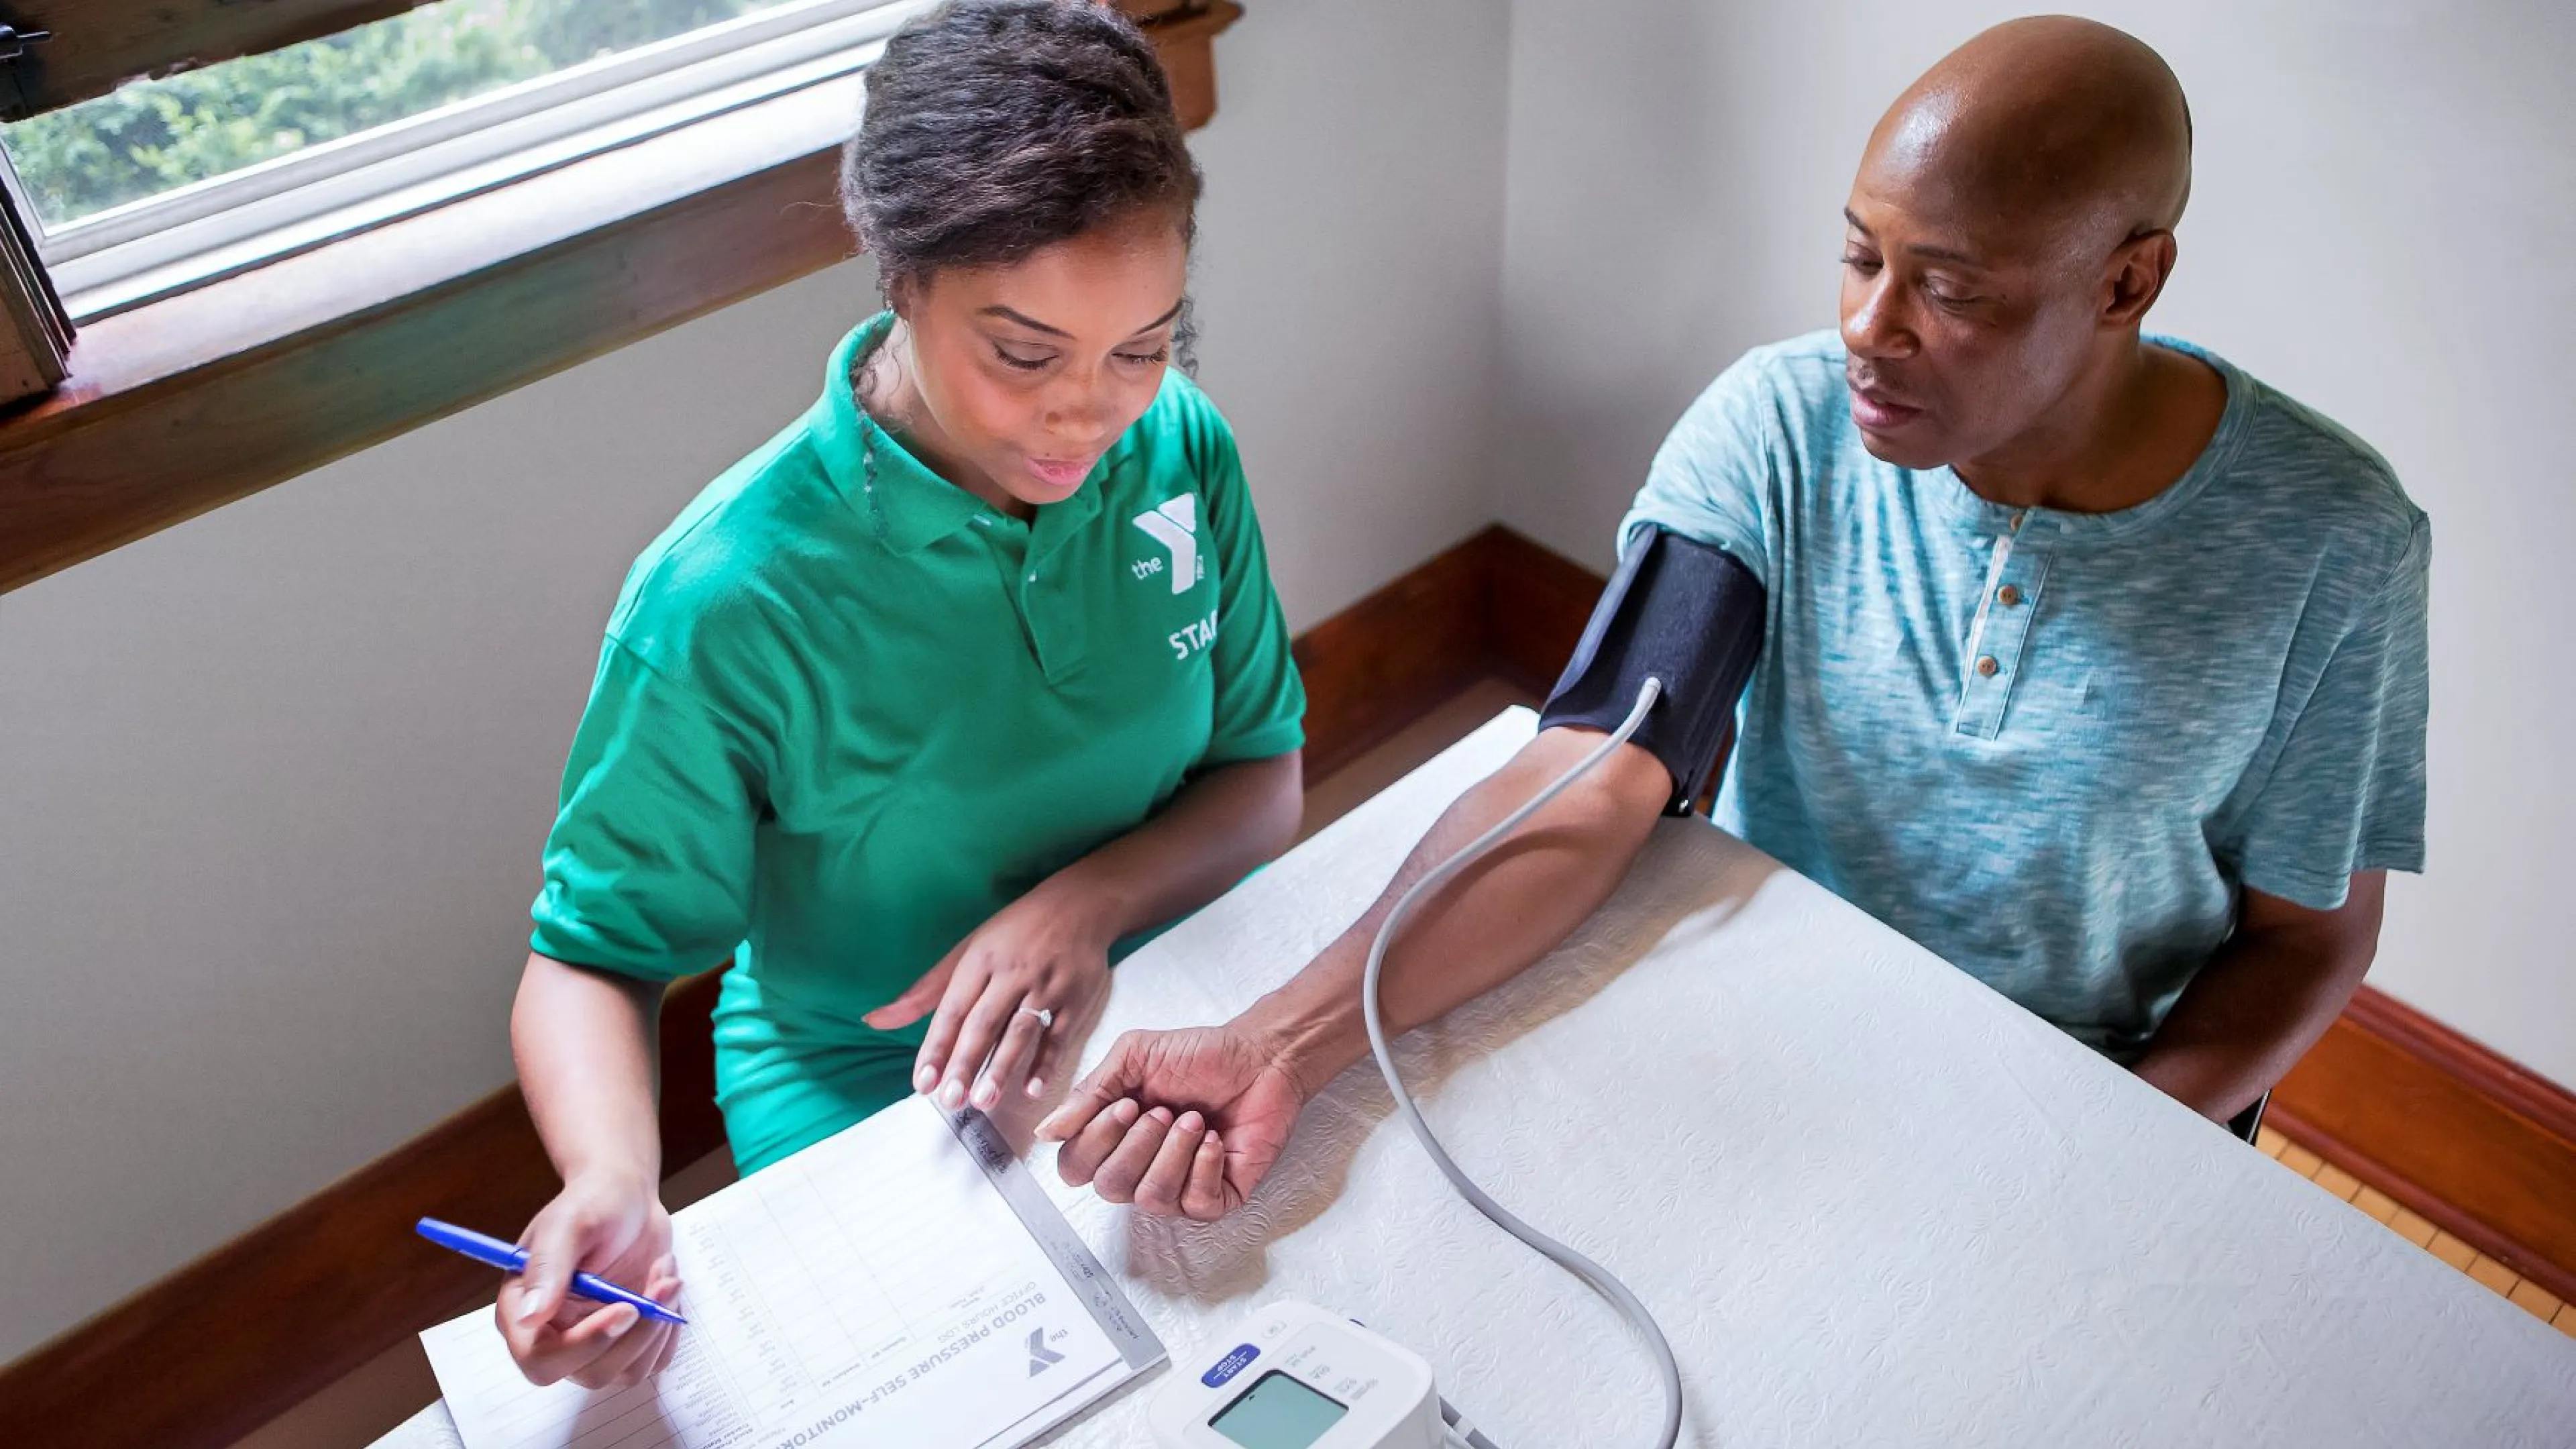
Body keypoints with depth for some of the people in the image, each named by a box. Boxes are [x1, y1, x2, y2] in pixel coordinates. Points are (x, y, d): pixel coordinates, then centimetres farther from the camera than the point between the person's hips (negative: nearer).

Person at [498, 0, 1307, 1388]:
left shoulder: (1181, 449, -10)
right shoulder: (728, 600, -24)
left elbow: (1262, 770, -2)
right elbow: (592, 955, -13)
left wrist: (1093, 897, -22)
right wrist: (613, 1186, -34)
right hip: (867, 1094, -3)